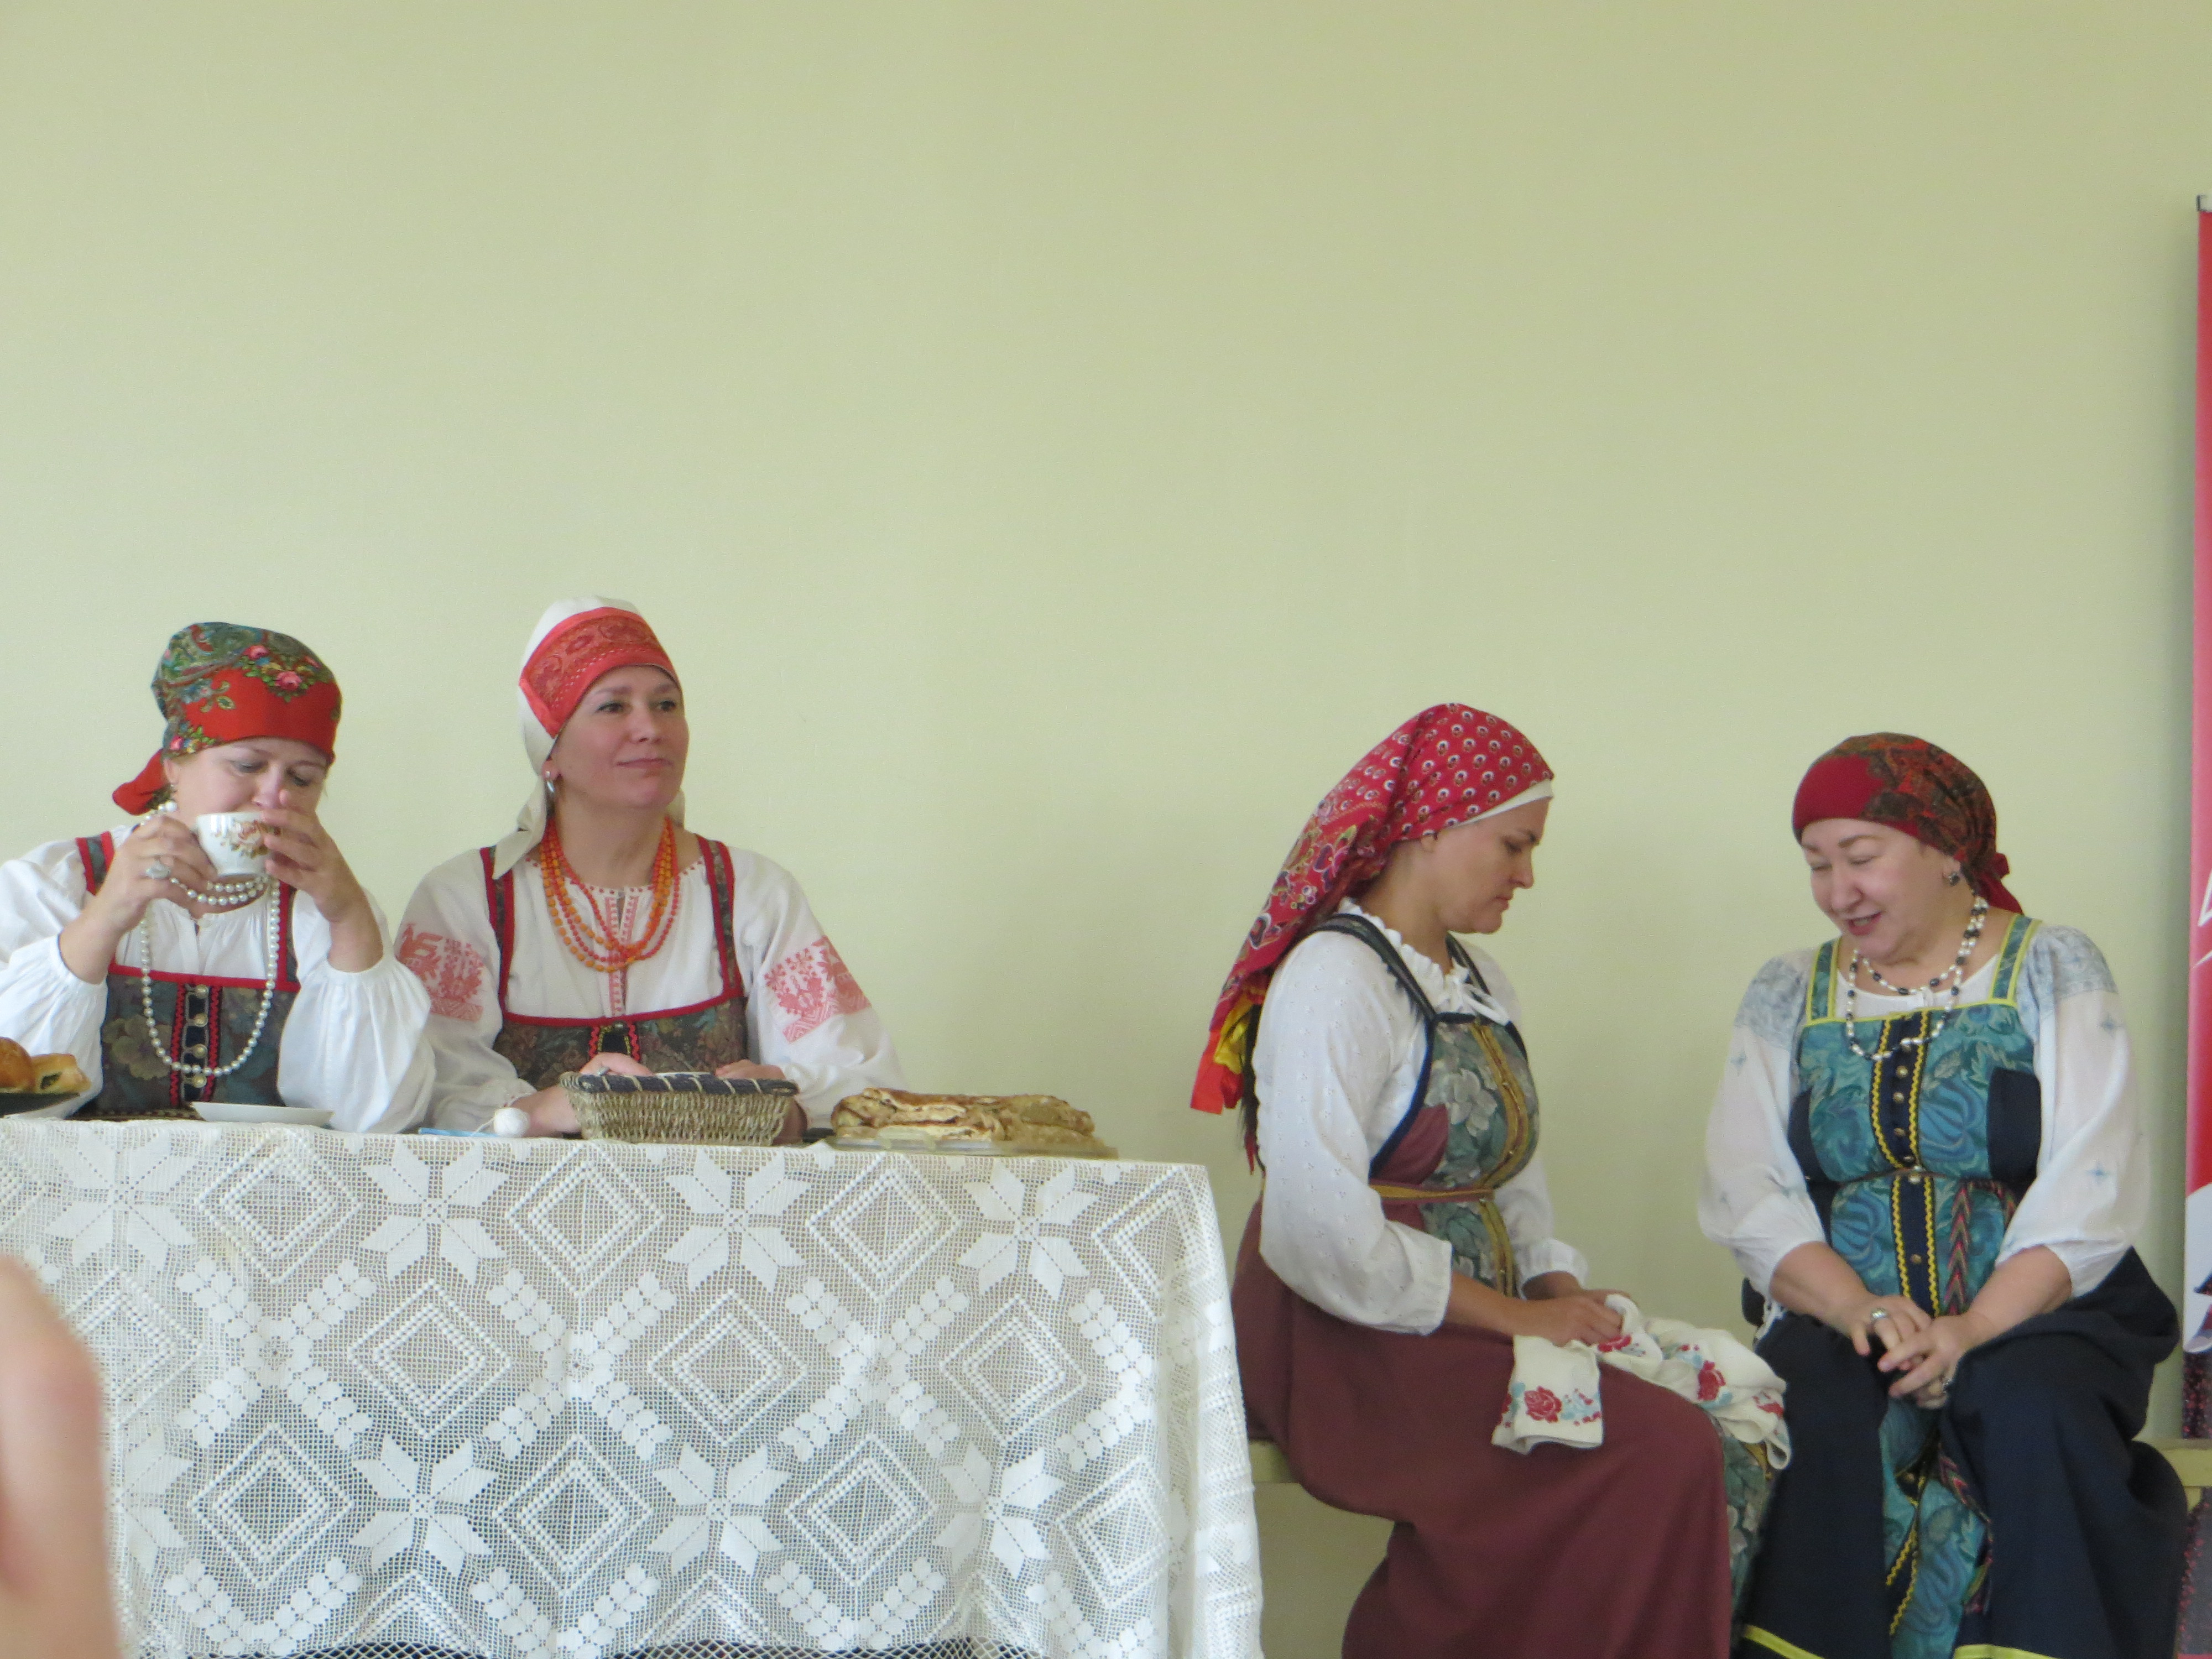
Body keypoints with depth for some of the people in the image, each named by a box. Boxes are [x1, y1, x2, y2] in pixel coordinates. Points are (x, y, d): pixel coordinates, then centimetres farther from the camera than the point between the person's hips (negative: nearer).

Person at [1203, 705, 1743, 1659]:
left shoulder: (1481, 990, 20)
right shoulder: (1336, 977, -10)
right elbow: (1324, 1234, -19)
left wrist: (1560, 1290, -4)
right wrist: (1515, 1317, -15)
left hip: (1469, 1329, 8)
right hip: (1351, 1349, -8)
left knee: (1714, 1432, -16)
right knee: (1659, 1456, -23)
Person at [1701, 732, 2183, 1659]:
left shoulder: (2051, 972, 5)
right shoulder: (1788, 997, 14)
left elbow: (2090, 1193, -6)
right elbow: (1746, 1194, 3)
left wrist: (1976, 1329, -20)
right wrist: (1855, 1308, -16)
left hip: (2036, 1312, -2)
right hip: (1843, 1319, 2)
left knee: (2033, 1408, -33)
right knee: (1816, 1417, -30)